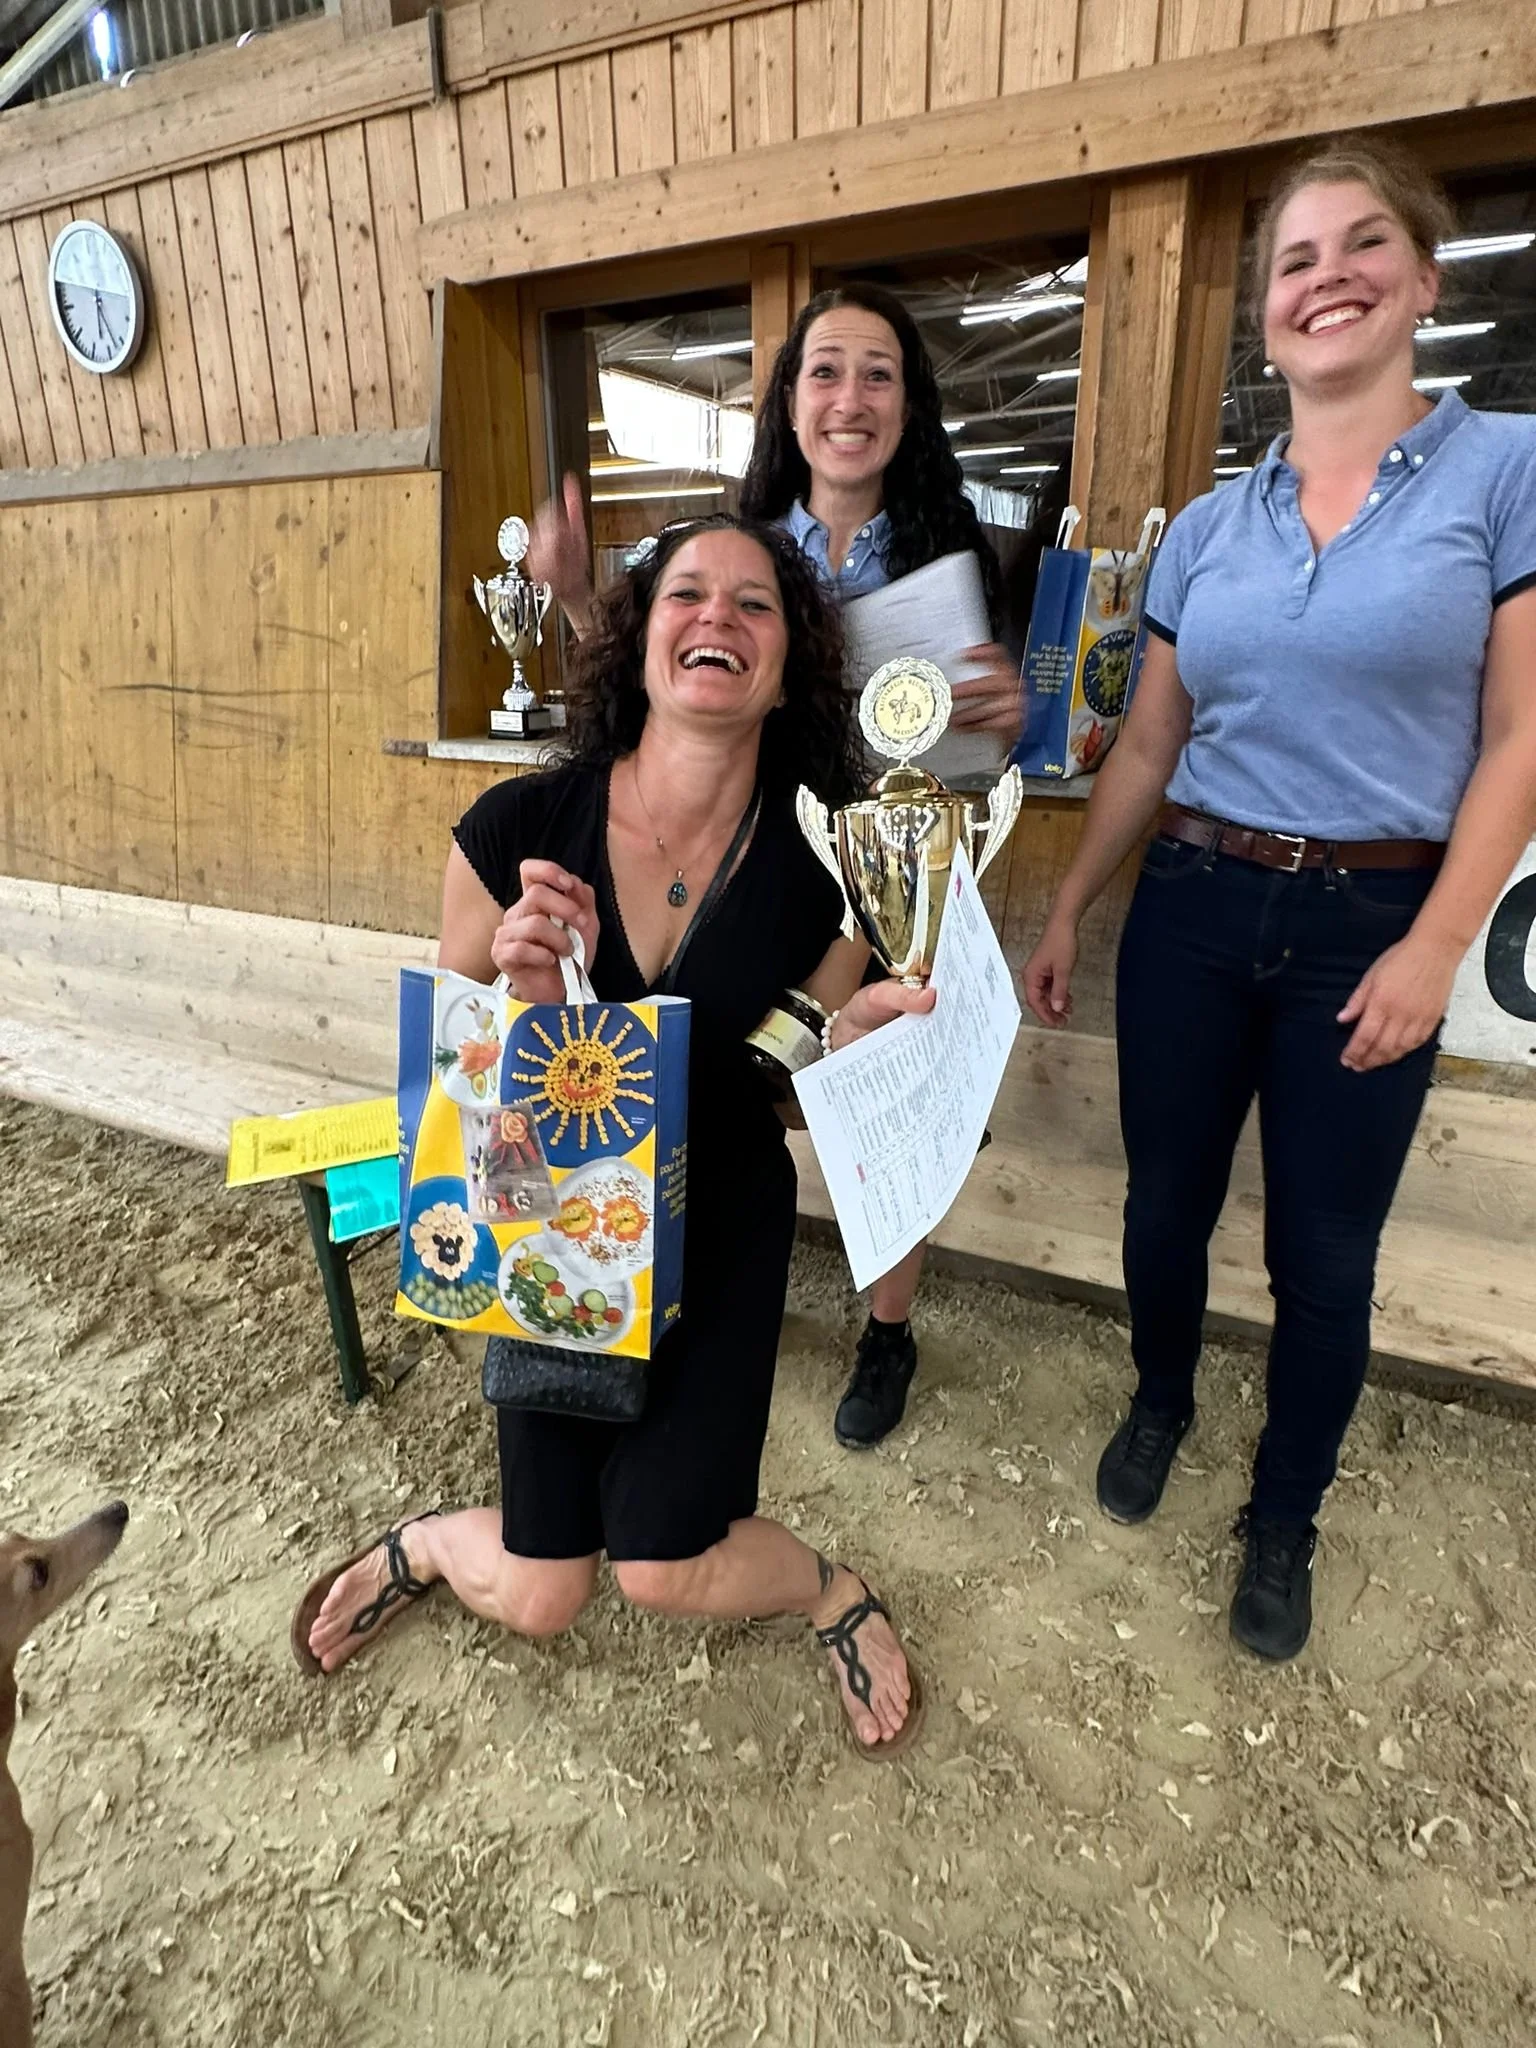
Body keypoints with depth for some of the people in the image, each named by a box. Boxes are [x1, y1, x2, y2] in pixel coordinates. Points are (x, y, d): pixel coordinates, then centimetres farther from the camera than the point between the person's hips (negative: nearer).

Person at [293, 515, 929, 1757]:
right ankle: (420, 1547, 44)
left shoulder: (808, 862, -17)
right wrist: (528, 990, -30)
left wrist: (865, 1030, -26)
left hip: (719, 1224, 0)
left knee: (663, 1572, -6)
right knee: (539, 1603, 7)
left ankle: (835, 1593, 28)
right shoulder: (519, 830, -18)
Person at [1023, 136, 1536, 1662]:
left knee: (1324, 1252, 7)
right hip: (1193, 907, 3)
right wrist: (1065, 913, 8)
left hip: (1372, 923, -2)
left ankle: (1284, 1521, 32)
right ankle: (1159, 1404, 43)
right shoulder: (1204, 530, 8)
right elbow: (1146, 749, 10)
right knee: (1165, 1200, 13)